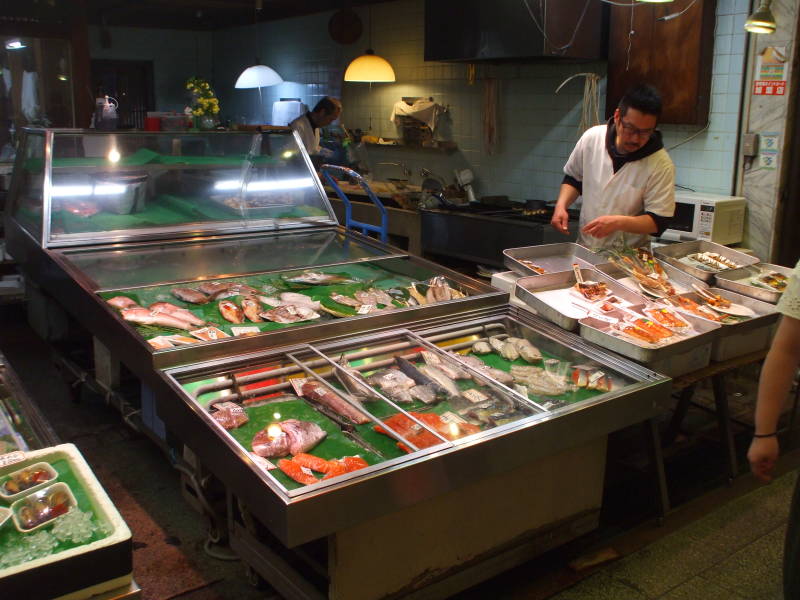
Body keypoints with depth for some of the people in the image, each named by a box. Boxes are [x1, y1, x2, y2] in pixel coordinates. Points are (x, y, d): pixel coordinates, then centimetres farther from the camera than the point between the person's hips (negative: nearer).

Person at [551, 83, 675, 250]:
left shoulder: (661, 165, -13)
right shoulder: (592, 138, -3)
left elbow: (658, 222, -11)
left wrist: (618, 222, -26)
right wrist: (561, 205, -3)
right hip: (584, 247, 2)